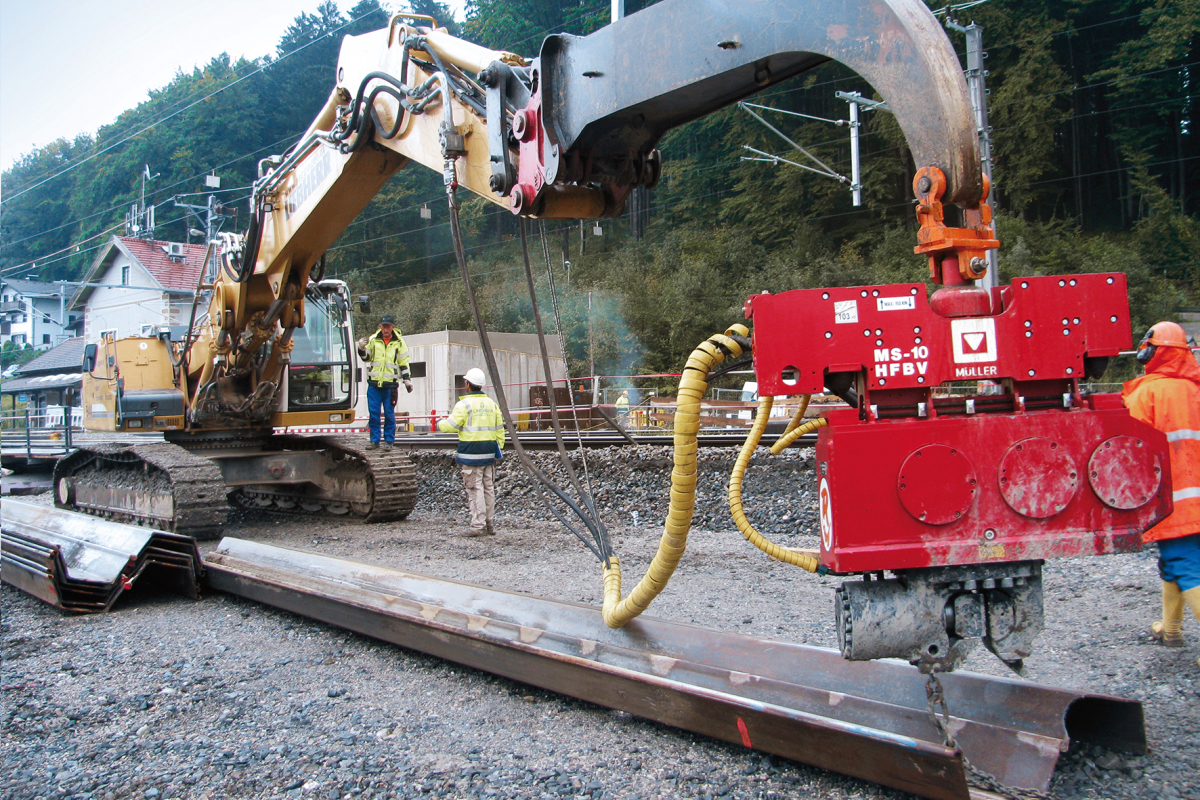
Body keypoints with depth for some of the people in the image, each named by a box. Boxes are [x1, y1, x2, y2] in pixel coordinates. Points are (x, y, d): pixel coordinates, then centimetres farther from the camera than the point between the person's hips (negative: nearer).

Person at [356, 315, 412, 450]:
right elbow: (366, 357, 13)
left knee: (389, 413, 2)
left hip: (390, 384, -2)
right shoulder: (373, 339, 5)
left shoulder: (399, 342, 2)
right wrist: (361, 348, -7)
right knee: (373, 413, 3)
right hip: (374, 383, 2)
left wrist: (407, 379, 3)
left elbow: (404, 363, 7)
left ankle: (389, 440, 11)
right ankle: (375, 440, 13)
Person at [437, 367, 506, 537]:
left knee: (475, 489, -4)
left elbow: (452, 425, -10)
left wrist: (439, 424, 12)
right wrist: (499, 449, 17)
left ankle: (478, 526, -5)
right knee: (488, 488, 10)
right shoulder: (491, 403, 11)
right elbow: (499, 429, 11)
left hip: (472, 453, -6)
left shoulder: (464, 404, -9)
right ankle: (489, 524, 15)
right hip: (489, 453, 6)